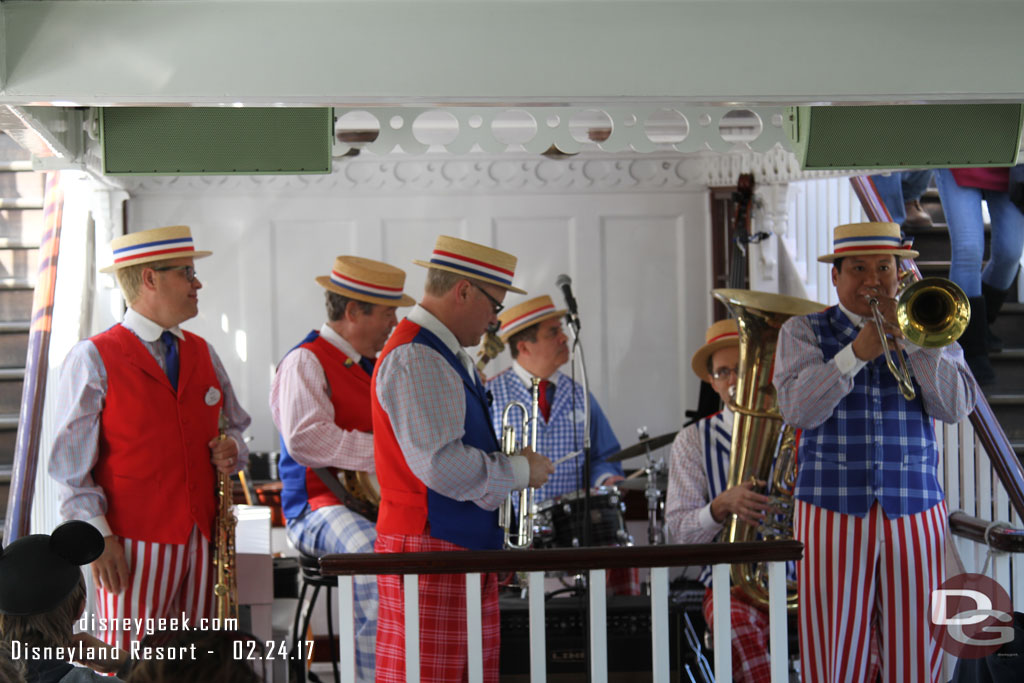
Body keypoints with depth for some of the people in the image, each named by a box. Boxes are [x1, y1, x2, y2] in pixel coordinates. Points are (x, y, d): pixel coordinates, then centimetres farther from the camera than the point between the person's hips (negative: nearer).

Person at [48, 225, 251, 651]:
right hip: (134, 545, -5)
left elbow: (235, 425, 26)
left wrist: (231, 449, 2)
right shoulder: (93, 358, -2)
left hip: (204, 540, 5)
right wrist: (98, 536, -13)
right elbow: (71, 463, -5)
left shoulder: (203, 353, 17)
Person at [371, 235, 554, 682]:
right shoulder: (414, 359, -16)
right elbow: (438, 463, -23)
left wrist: (511, 464, 12)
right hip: (430, 547, -10)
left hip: (467, 544, 10)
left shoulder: (448, 356, 17)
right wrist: (519, 470, -11)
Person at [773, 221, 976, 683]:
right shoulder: (803, 332, 8)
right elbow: (798, 409, -8)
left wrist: (909, 335, -11)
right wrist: (856, 353, -19)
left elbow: (955, 406, -3)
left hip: (914, 518, 2)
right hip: (832, 518, -2)